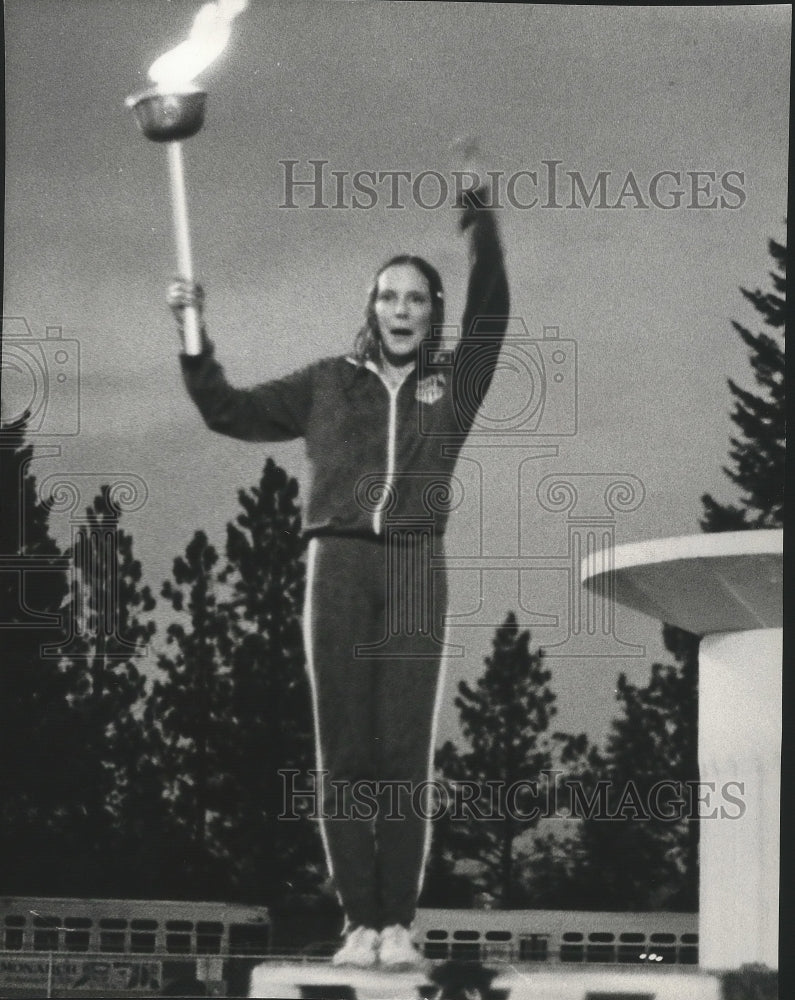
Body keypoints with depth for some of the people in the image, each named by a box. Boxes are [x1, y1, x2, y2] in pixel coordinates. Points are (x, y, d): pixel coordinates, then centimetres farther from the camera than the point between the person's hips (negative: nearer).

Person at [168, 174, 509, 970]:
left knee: (406, 754, -7)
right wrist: (195, 340, 8)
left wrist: (479, 218, -10)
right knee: (344, 754, -4)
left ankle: (398, 924, -9)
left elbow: (490, 314, 0)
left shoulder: (452, 380, 14)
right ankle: (358, 921, -4)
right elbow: (229, 412, 19)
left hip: (415, 565, -1)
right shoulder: (329, 383, 17)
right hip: (338, 561, 1)